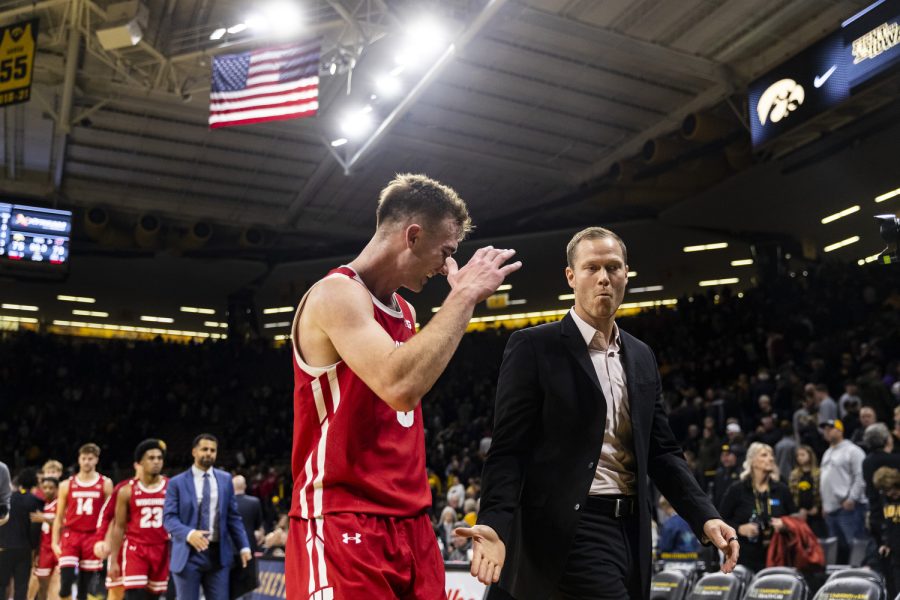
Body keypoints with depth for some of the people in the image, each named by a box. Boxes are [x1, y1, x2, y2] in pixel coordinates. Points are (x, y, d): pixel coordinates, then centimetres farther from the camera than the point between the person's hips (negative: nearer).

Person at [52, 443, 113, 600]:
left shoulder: (105, 484, 3)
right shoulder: (67, 485, 6)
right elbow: (59, 517, 10)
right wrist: (55, 542, 3)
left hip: (93, 537, 0)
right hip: (71, 535, 1)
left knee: (87, 586, 4)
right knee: (66, 581, -11)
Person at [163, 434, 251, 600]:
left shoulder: (225, 479, 10)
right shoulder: (177, 482, 2)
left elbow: (233, 516, 11)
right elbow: (169, 517, -6)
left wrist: (244, 546, 3)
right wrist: (189, 534, -25)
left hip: (218, 554, 2)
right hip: (188, 554, -2)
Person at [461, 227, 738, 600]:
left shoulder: (642, 357, 14)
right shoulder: (533, 347, -5)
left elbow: (661, 451, 15)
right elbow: (508, 449, -9)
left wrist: (705, 517, 2)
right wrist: (495, 524, -23)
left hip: (630, 529, 7)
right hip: (570, 530, -6)